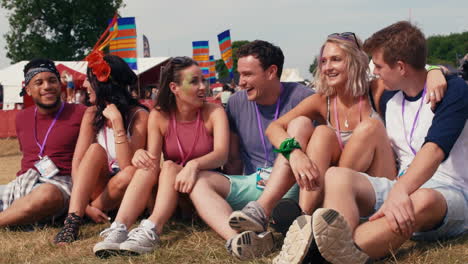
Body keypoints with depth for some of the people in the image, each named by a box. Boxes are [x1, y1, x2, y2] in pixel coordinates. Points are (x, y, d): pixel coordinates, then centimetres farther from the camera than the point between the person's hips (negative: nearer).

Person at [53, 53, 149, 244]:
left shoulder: (138, 115, -15)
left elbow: (127, 165, -26)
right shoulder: (92, 114, -2)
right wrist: (85, 204, -20)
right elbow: (77, 163, -8)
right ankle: (72, 221, -34)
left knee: (129, 174, -36)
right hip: (98, 188, 3)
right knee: (95, 149, -25)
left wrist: (117, 121, -29)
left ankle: (77, 216, -16)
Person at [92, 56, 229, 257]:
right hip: (168, 189, 2)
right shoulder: (159, 116, -3)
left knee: (170, 166, -30)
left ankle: (151, 231, -49)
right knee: (147, 167, -27)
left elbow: (222, 154, -25)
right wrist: (140, 155, -35)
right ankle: (119, 230, -41)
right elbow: (153, 159, -11)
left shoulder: (213, 112, -9)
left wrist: (194, 164, -46)